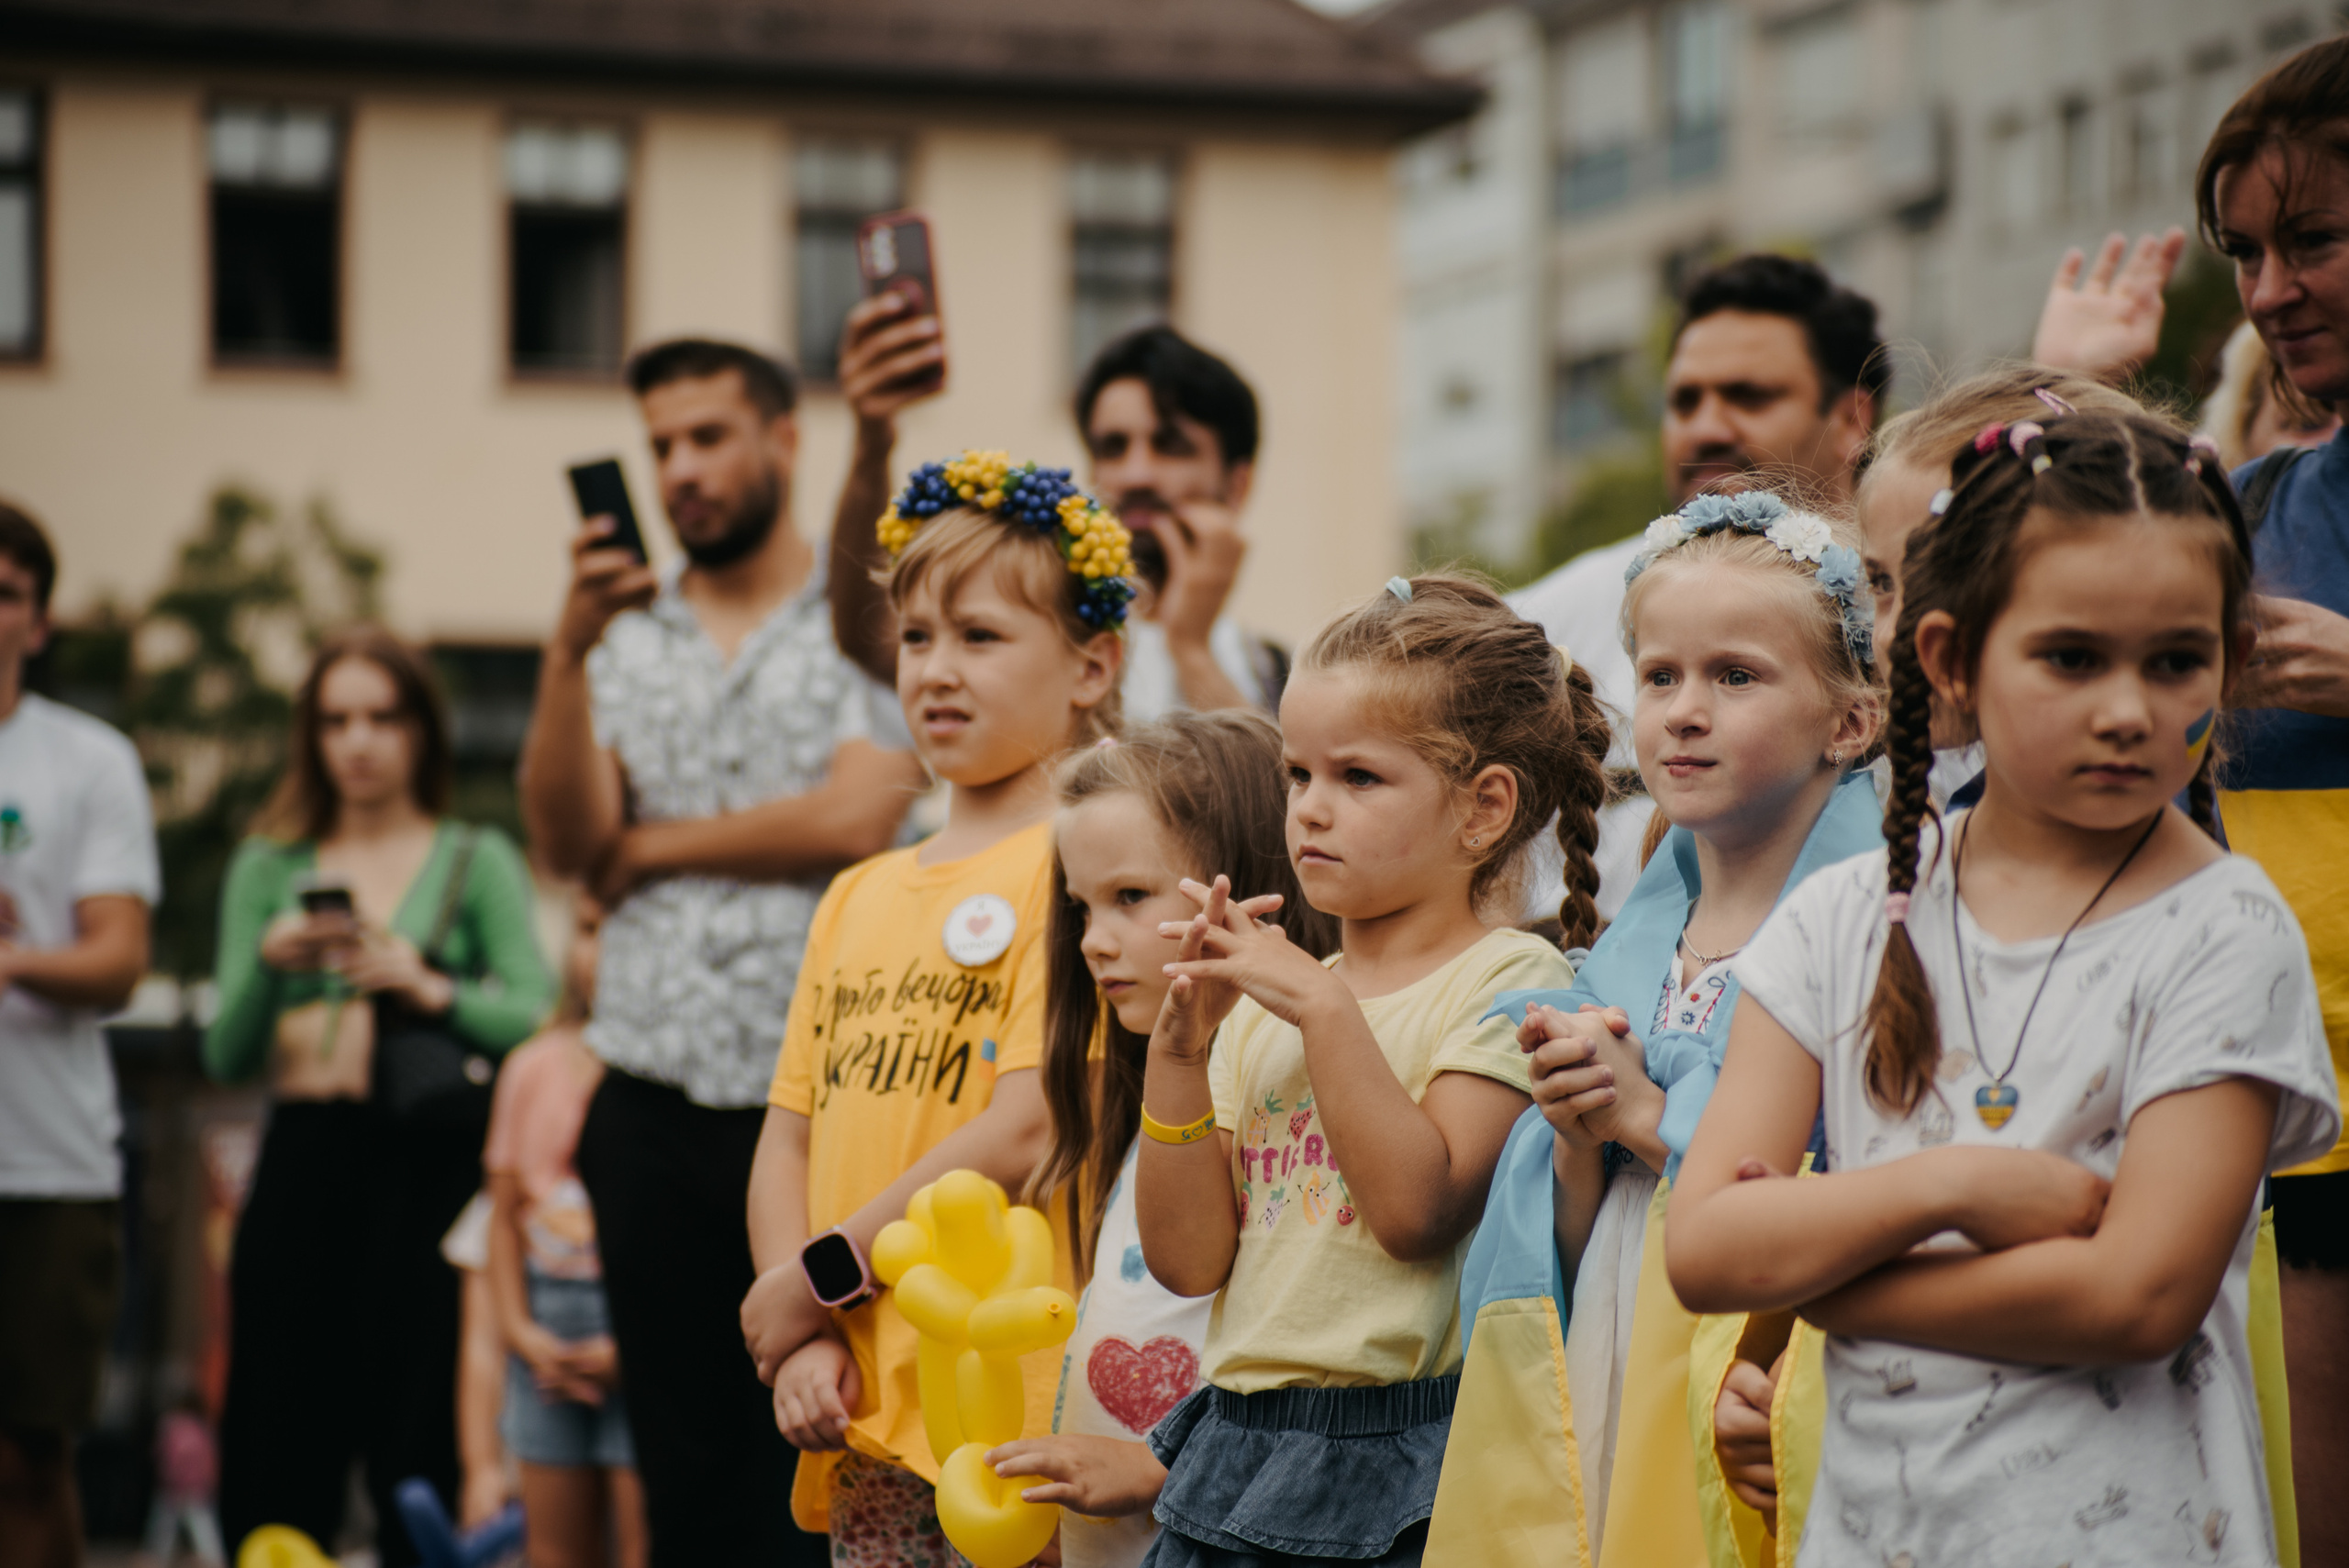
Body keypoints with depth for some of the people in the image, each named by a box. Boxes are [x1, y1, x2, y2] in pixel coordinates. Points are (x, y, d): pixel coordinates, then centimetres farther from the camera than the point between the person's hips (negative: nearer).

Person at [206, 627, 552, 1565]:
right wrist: (268, 963, -8)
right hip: (302, 1160, 3)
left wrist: (427, 987, -17)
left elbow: (539, 1021, -4)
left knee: (415, 1447, -7)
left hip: (428, 1161, -3)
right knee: (276, 1443, -2)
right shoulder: (268, 868, 16)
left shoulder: (478, 862, 9)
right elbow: (226, 1057, 9)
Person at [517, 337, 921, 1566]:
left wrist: (654, 845, 1)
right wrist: (570, 648, -11)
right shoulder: (626, 634, 14)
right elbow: (566, 842, 2)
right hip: (653, 1103, 4)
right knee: (685, 1465, 6)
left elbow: (852, 820, -11)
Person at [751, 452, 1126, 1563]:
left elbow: (1026, 1133, -14)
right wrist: (803, 1344, -3)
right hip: (861, 1413, 6)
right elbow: (790, 1137, 14)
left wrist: (812, 1280, -8)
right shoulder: (859, 897, 17)